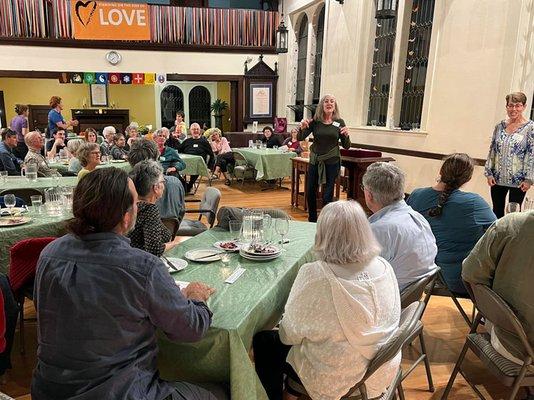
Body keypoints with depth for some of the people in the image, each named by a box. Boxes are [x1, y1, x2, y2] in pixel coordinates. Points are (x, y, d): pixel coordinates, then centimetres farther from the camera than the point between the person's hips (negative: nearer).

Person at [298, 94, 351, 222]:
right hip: (315, 161, 2)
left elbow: (346, 146, -1)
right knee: (310, 192, 8)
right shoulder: (315, 122, -2)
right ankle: (312, 221, 27)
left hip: (332, 162, -1)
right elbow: (300, 138, -9)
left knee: (327, 196, 1)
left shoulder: (339, 122, -2)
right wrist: (302, 128, -29)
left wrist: (346, 135, -21)